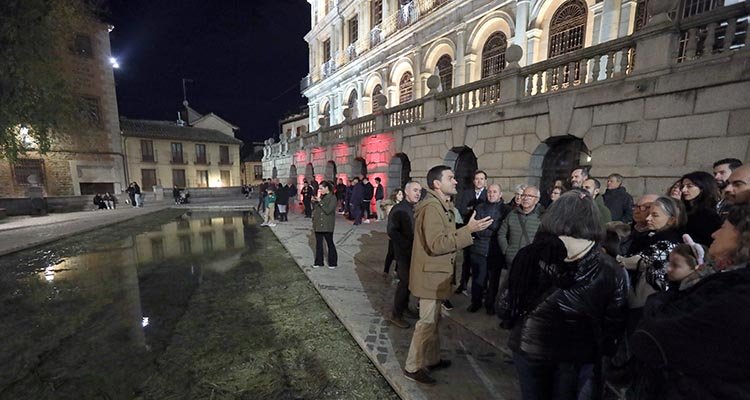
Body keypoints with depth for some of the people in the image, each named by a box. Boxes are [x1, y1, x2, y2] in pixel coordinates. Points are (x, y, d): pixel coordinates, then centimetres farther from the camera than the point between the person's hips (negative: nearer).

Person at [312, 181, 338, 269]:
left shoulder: (332, 198, -11)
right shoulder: (321, 197, 10)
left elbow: (328, 211, -21)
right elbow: (315, 209, 14)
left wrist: (320, 202, -19)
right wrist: (313, 202, -2)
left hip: (327, 225, -7)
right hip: (318, 224, 7)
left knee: (330, 243, 5)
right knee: (318, 243, 12)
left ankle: (332, 263, 16)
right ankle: (319, 262, 23)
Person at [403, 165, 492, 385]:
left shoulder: (442, 205, 11)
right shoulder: (432, 207, -22)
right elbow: (436, 244, -29)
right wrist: (468, 230, -30)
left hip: (436, 273, 10)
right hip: (431, 274, -10)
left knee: (433, 319, 21)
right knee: (427, 321, 2)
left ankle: (432, 360, 38)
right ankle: (412, 367, 19)